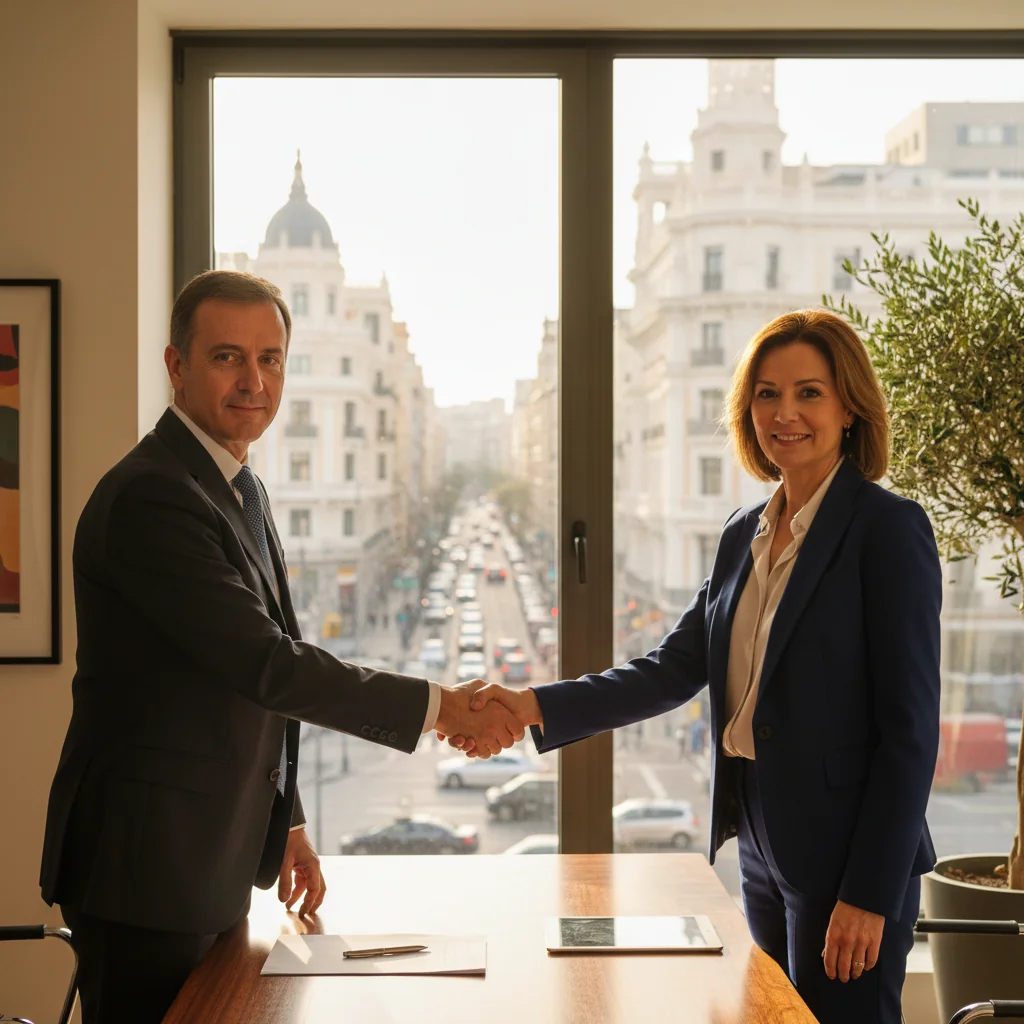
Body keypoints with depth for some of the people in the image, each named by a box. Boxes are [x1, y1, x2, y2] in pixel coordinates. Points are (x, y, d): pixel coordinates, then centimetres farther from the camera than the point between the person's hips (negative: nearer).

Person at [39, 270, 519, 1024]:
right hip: (147, 873, -9)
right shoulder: (148, 497, -20)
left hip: (215, 867, 9)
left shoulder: (242, 489, 12)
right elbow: (266, 665, -24)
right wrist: (438, 706, -20)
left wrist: (284, 822, 18)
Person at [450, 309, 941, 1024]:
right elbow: (674, 668, 6)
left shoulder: (889, 528, -11)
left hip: (847, 857, -7)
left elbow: (910, 729, -14)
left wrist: (870, 894, -16)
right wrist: (535, 707, -6)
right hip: (764, 851, 7)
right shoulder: (746, 535, 10)